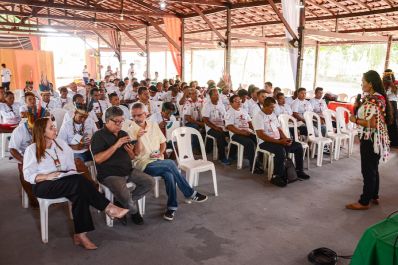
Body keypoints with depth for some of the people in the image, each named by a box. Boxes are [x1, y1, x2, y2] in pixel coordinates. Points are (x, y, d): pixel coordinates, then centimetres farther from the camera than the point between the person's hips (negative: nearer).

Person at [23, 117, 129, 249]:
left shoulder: (61, 144, 13)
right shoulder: (32, 150, -1)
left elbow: (71, 165, 12)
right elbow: (28, 175, -6)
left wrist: (73, 173, -10)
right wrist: (47, 176, -22)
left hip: (65, 182, 5)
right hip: (43, 185, -5)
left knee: (79, 192, -33)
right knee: (78, 182, -33)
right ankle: (108, 208, -30)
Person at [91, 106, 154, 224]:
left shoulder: (123, 134, 14)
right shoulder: (99, 136, -6)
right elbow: (98, 159, -19)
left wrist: (131, 151, -8)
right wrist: (116, 145, -22)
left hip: (128, 170, 7)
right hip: (110, 174, -7)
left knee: (150, 182, -9)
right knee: (124, 195, -30)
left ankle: (123, 202, 8)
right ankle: (134, 211, 7)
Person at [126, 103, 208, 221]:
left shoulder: (153, 125, 10)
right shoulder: (131, 131, -5)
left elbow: (163, 142, 18)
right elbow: (136, 153, -11)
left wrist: (160, 153, -2)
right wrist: (138, 138, -27)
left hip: (158, 161, 5)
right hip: (143, 164, -4)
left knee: (169, 174, -29)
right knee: (170, 163, -28)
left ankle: (172, 206, -11)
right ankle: (190, 194, -14)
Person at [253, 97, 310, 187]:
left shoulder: (273, 115, 16)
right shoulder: (258, 117, -10)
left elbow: (279, 129, 19)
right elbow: (261, 135, -20)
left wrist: (285, 139, -3)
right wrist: (279, 141, -23)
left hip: (278, 140, 8)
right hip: (265, 142, -8)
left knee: (298, 146, -3)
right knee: (281, 150, -35)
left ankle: (299, 171, 12)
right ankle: (276, 176, -23)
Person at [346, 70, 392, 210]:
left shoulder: (372, 100, -21)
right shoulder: (378, 97, 11)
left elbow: (372, 123, -27)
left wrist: (355, 120, -17)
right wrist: (358, 107, 7)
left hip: (371, 139, -10)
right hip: (376, 139, 10)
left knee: (368, 170, -2)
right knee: (373, 168, 19)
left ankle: (364, 202, 8)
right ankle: (374, 196, 32)